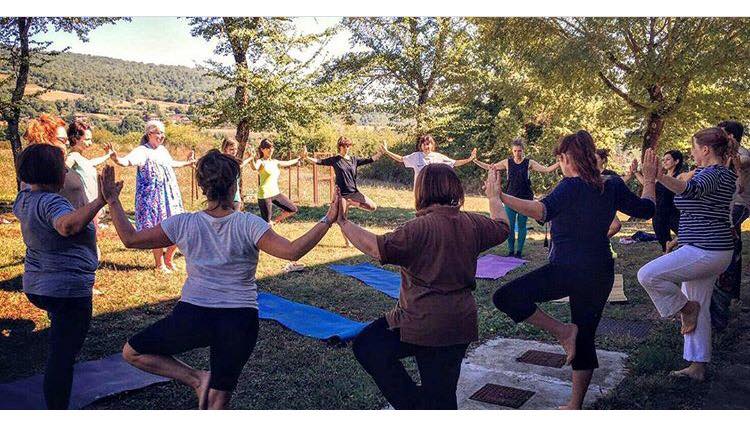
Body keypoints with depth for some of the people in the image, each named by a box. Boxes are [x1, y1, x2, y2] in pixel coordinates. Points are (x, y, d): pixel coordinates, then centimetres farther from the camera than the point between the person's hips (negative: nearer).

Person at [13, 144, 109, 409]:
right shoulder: (51, 202, -25)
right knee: (61, 357, -4)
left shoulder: (24, 198, 5)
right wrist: (101, 200, -48)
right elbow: (68, 225, -47)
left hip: (36, 287, 11)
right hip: (67, 290, -10)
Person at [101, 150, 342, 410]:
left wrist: (112, 201, 14)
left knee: (132, 353, 22)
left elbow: (130, 239, 2)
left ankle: (197, 379, 7)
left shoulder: (183, 224, -6)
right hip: (240, 321, 1)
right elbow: (292, 252, -19)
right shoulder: (248, 225, -11)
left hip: (193, 316, -1)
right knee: (218, 401, 15)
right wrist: (327, 221, -14)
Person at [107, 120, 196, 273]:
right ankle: (159, 264, 16)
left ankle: (168, 258, 27)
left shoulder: (163, 150, 13)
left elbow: (171, 164, 34)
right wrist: (116, 158, -47)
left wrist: (186, 163, 49)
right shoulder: (142, 151, -9)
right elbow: (127, 161, -27)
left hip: (170, 196, 7)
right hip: (152, 199, -7)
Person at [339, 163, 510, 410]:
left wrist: (343, 222, -14)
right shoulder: (472, 224, 3)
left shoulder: (420, 228, -18)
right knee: (443, 394, 16)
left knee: (366, 347, 9)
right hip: (461, 322, 7)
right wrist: (494, 197, 39)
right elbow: (502, 227, 23)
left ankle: (413, 404, 4)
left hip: (422, 322, -7)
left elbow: (375, 247, -23)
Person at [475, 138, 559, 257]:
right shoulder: (507, 162, 4)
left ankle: (519, 251, 14)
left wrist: (559, 163, -15)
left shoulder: (529, 163, 0)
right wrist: (475, 161, 1)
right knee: (510, 225, 2)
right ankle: (511, 251, 12)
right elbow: (489, 167, 9)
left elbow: (546, 169, -2)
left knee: (521, 225, 4)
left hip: (525, 199, -1)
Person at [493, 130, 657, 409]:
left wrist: (502, 198, -36)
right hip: (601, 274, 8)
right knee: (585, 339, 17)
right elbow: (645, 209, 17)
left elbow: (542, 211, -32)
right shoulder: (613, 185, 5)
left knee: (505, 297, -9)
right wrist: (649, 181, 32)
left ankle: (563, 331, -11)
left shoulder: (571, 187, -14)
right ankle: (575, 405, 25)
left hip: (567, 269, -7)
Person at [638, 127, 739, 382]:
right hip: (716, 251, 11)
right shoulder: (726, 174, 14)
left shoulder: (712, 173, -18)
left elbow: (692, 190, -41)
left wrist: (660, 177, -54)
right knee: (699, 309, 14)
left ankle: (684, 308, 4)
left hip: (704, 251, -11)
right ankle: (698, 367, 21)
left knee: (647, 275, -14)